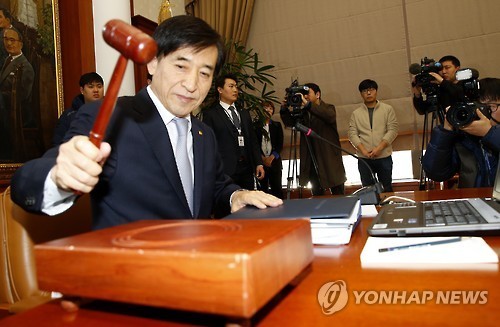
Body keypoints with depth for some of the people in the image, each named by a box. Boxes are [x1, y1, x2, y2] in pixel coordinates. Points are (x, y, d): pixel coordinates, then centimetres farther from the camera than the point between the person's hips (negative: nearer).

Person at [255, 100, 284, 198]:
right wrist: (262, 157, -8)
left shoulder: (277, 125, 12)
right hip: (260, 160, -1)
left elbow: (280, 144, 6)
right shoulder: (256, 126, 5)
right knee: (263, 187, -1)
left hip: (274, 160, 1)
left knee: (277, 187, -2)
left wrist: (271, 157, -7)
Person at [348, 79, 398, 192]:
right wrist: (363, 150, -13)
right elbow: (352, 134, 1)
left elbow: (392, 130, -3)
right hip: (364, 158, 1)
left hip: (384, 157, -1)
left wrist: (379, 148, -14)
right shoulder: (356, 113, 9)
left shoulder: (388, 109, 5)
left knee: (387, 188, 8)